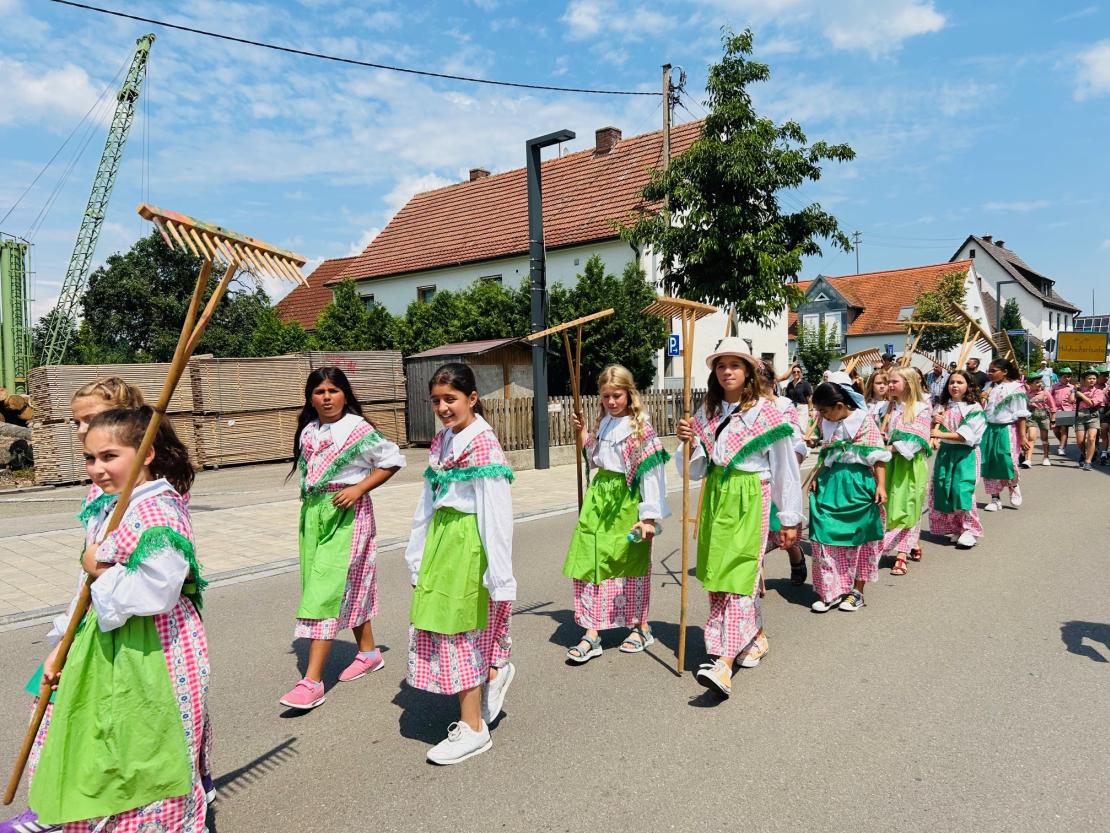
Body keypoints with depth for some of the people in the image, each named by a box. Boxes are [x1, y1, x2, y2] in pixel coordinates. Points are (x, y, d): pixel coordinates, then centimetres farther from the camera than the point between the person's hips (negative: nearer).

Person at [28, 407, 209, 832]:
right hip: (110, 653, 10)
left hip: (153, 657, -9)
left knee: (150, 766, 7)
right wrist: (65, 645, 16)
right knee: (99, 763, 22)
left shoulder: (158, 510, -23)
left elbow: (156, 593, -32)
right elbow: (93, 596, 17)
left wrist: (101, 572, -17)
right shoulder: (108, 511, 8)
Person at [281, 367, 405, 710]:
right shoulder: (307, 431, 9)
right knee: (348, 586, 16)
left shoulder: (358, 429, -9)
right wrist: (309, 508, 17)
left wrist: (359, 488, -15)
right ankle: (368, 651, 33)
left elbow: (392, 460, -7)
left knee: (325, 590, -11)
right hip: (313, 512, 7)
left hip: (346, 514, -7)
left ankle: (312, 681, -8)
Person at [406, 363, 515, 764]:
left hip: (468, 543, -8)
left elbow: (496, 514, -18)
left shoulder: (484, 445, -15)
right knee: (439, 626, 12)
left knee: (461, 632, 1)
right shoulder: (441, 442, 10)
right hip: (441, 539, 8)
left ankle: (473, 729, 16)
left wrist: (499, 575, -18)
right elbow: (428, 502, 14)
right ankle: (495, 671, 36)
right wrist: (418, 555, 14)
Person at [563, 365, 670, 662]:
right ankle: (591, 635, 7)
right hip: (599, 496, 6)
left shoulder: (640, 428, -11)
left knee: (631, 563, 7)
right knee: (591, 560, 1)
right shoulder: (603, 423, 10)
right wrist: (582, 433, 13)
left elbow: (651, 473, -15)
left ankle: (641, 628, 26)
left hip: (627, 501, -6)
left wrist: (649, 516, -19)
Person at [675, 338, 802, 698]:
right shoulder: (707, 412, 8)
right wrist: (688, 442, -10)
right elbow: (696, 468, 10)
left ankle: (724, 660, -15)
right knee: (715, 572, 10)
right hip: (714, 496, 6)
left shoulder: (767, 413, -6)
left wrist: (790, 519, -2)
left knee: (738, 574, -11)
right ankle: (754, 635, 31)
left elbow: (784, 468, -3)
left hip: (749, 498, -6)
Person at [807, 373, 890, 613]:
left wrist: (881, 485, -13)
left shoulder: (864, 421, -8)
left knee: (857, 538, 7)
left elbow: (878, 456, -8)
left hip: (856, 486, -5)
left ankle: (857, 591, 19)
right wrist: (816, 477, 8)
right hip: (829, 485, 5)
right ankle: (830, 591, 12)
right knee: (827, 538, 2)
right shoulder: (828, 424, 8)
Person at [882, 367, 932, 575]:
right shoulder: (889, 406, 12)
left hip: (911, 464, -6)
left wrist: (889, 448, -18)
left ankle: (902, 554, -3)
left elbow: (915, 441, -14)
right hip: (891, 462, 6)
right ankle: (914, 546, 20)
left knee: (906, 507, -5)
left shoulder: (921, 409, -6)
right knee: (891, 505, 5)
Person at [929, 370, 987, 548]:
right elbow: (934, 430, 10)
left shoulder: (974, 408, -7)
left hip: (965, 453, -5)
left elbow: (965, 435, -16)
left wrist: (940, 434, -19)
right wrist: (935, 422, -11)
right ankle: (954, 528, 18)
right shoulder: (943, 407, 9)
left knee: (962, 490, -12)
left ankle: (969, 530, 2)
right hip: (945, 452, 5)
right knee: (943, 489, 3)